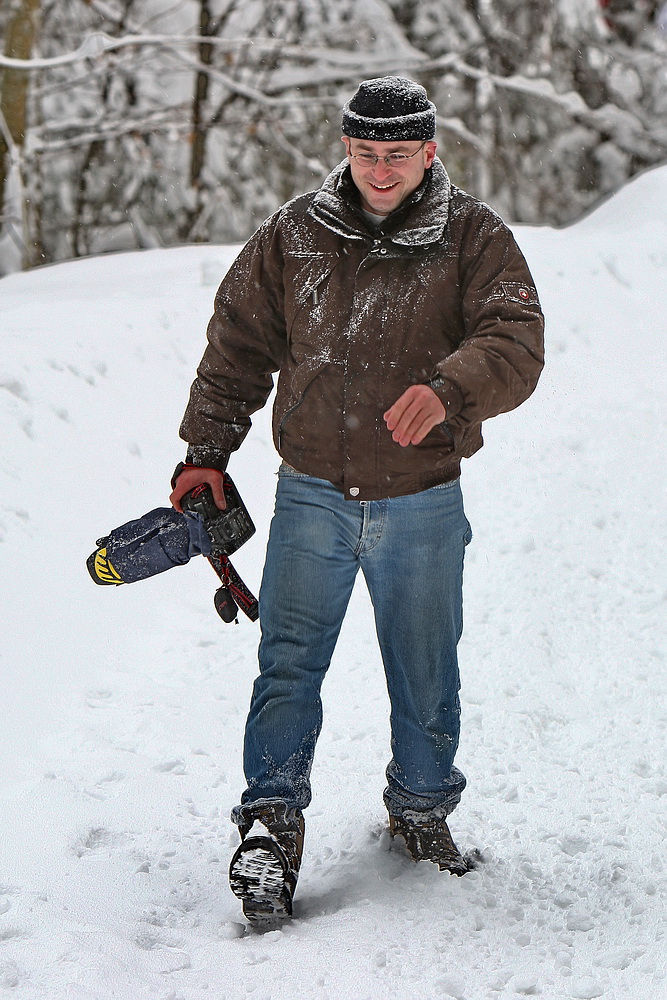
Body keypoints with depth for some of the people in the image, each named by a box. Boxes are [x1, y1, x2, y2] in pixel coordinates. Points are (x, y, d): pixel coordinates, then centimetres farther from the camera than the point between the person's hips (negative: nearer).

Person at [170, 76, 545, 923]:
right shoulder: (294, 236, 1)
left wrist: (448, 390, -40)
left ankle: (421, 808, 31)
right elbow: (238, 344, 9)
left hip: (421, 506, 0)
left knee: (425, 673, 12)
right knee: (289, 661, -7)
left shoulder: (475, 240, -6)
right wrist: (205, 452, 7)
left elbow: (515, 344, -20)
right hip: (312, 495, 1)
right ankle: (272, 823, -3)